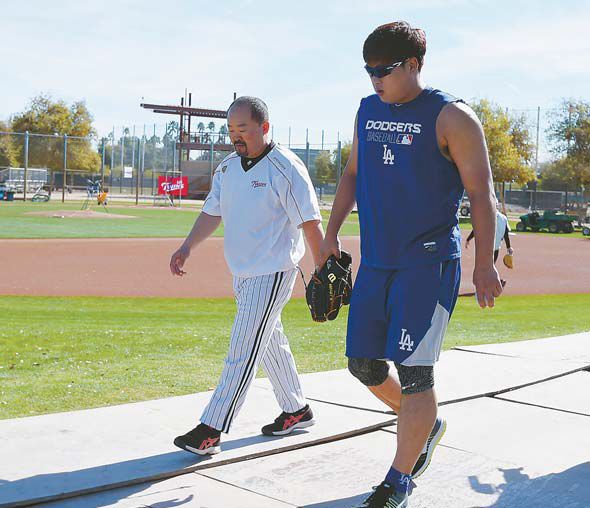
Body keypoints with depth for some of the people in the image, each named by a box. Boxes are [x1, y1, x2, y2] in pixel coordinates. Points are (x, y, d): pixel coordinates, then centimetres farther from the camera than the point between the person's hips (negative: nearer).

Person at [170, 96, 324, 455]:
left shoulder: (286, 169, -14)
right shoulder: (228, 167, 9)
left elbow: (311, 224, -15)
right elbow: (212, 213, 12)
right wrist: (187, 247, -4)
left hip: (273, 274, -8)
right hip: (242, 274, 8)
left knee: (244, 352, -9)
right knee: (270, 345, 18)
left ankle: (211, 430, -7)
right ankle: (297, 411, 33)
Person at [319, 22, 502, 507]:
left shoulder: (451, 117, -8)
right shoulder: (368, 110, 11)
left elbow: (481, 193, -8)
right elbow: (352, 174, 22)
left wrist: (485, 263, -11)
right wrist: (332, 233, 15)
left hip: (429, 263, -6)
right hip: (375, 262, 7)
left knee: (413, 371, -7)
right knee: (364, 364, 9)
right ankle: (426, 423, 35)